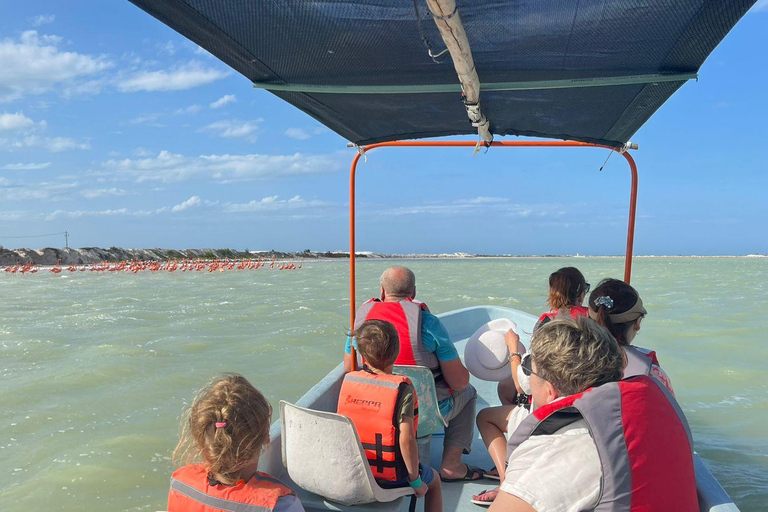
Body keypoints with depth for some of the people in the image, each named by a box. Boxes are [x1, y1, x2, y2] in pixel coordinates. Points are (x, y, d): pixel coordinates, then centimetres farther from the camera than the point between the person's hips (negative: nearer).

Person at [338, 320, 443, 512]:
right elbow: (406, 439, -25)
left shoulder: (348, 381, -8)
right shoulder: (402, 389, -22)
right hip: (392, 476, -5)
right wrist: (416, 481, -12)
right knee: (433, 481, 27)